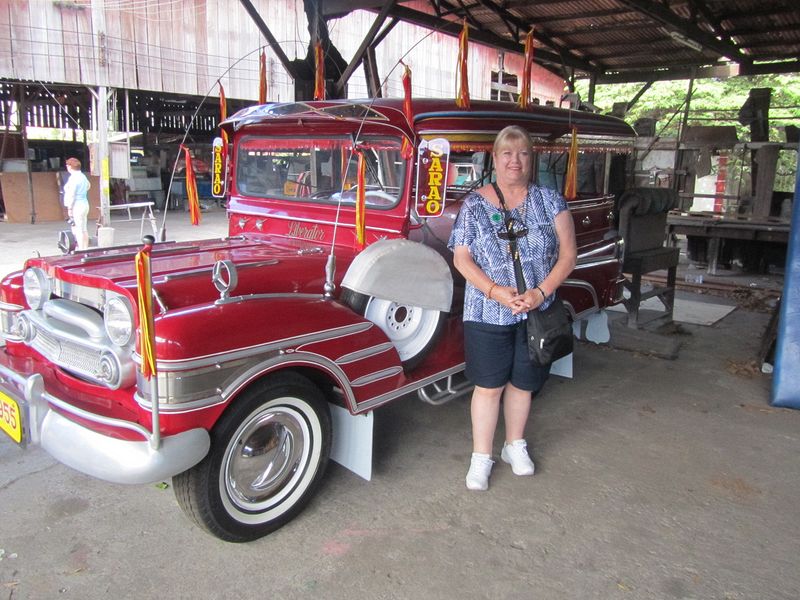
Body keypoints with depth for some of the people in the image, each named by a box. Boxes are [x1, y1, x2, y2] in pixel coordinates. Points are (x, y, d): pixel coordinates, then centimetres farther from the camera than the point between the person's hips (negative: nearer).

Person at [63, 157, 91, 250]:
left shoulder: (73, 178, -15)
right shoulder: (83, 176, 13)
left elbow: (71, 195, -18)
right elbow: (88, 185, 34)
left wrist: (69, 208, -16)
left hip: (77, 206, -9)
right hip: (85, 204, 9)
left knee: (78, 230, -9)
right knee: (84, 230, 12)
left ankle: (81, 250, -10)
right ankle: (86, 248, 16)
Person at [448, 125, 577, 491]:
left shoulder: (550, 200, 3)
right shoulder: (474, 204, 0)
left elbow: (567, 254, 0)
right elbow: (461, 259, -4)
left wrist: (541, 292, -14)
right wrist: (495, 290, -18)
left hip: (537, 313, 2)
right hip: (487, 314, -2)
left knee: (522, 382, 15)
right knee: (488, 386, 4)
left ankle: (515, 446, 36)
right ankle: (481, 457, 20)